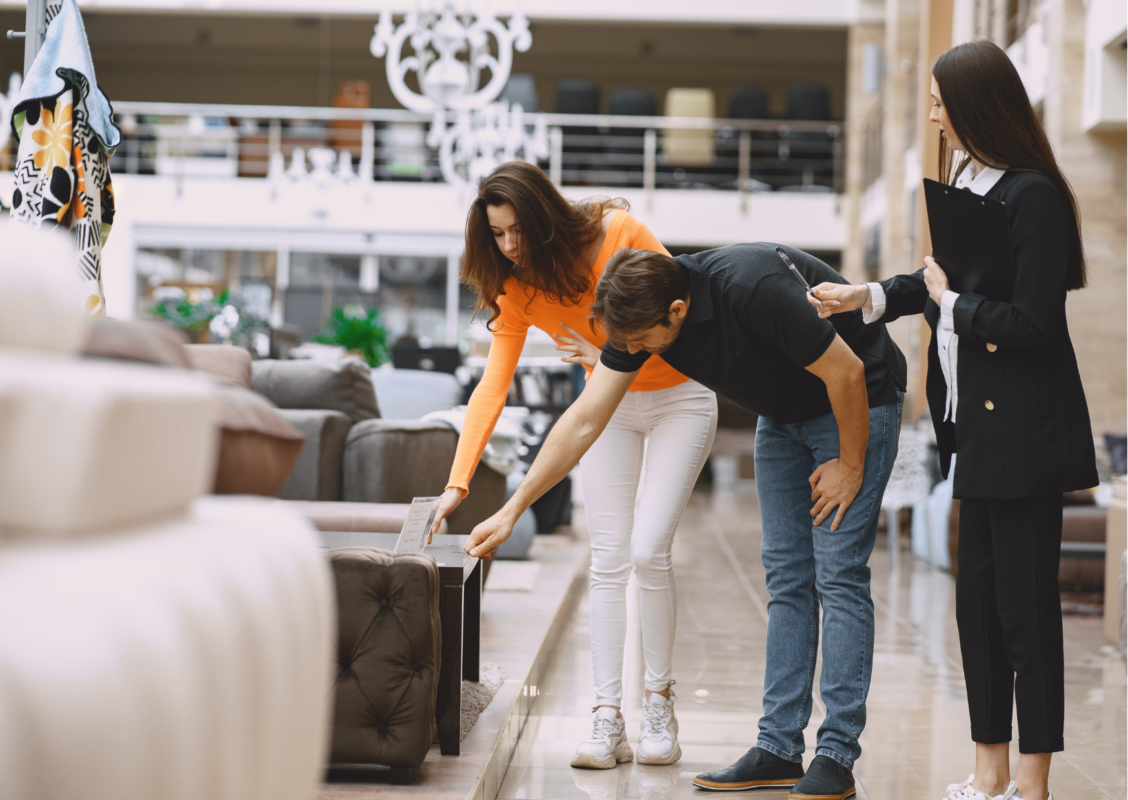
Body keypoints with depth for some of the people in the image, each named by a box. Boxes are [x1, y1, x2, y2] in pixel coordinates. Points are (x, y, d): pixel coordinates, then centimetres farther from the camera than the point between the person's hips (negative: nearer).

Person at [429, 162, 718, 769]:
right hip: (609, 407, 4)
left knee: (649, 552, -14)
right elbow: (492, 387, -18)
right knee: (608, 561, -5)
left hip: (677, 398, -4)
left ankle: (659, 700, 2)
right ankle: (608, 720, -5)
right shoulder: (516, 288, -13)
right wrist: (458, 482, -27)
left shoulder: (620, 233, -24)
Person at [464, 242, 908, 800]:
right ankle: (778, 750, 7)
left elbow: (846, 371, -26)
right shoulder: (639, 313, -14)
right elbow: (584, 420, -9)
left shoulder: (751, 290, -37)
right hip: (783, 413, 7)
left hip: (856, 402, -7)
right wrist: (511, 511, -10)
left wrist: (851, 464, -15)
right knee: (787, 577, 4)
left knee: (838, 575, -11)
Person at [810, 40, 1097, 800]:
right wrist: (870, 297, 11)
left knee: (1024, 604, -2)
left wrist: (950, 302, -10)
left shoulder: (1034, 196, -17)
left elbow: (1031, 323, -22)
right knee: (978, 595, 14)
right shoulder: (969, 181, 10)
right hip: (979, 426, 9)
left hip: (1024, 430, -9)